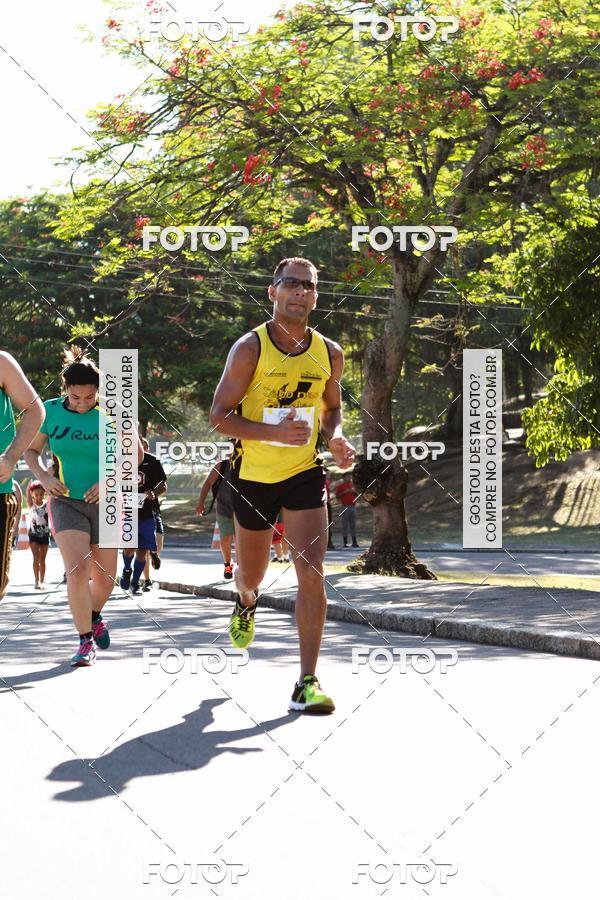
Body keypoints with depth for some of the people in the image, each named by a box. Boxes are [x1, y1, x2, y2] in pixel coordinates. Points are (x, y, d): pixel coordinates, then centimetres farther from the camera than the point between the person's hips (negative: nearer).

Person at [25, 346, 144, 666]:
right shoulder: (51, 411, -4)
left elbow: (136, 453, -1)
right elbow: (31, 450, 8)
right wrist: (43, 476, -11)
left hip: (106, 503, 1)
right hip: (66, 503, -1)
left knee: (105, 579, 9)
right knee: (77, 571, -19)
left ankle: (94, 617, 42)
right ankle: (86, 641, -7)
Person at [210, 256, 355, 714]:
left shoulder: (330, 353, -2)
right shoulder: (249, 348, -13)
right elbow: (219, 416, -14)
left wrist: (335, 437, -6)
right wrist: (275, 432, -28)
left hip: (305, 472, 1)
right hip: (253, 475, -1)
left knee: (312, 574, -14)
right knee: (252, 574, 16)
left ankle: (307, 682, -10)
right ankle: (246, 604, 56)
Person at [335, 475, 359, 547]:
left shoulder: (353, 485, 16)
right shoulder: (341, 486, 3)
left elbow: (357, 495, 21)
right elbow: (337, 495, -3)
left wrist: (354, 491, 1)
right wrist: (345, 492, -13)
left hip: (353, 506, 4)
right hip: (345, 507, -4)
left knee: (353, 524, 5)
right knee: (345, 525, -4)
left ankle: (354, 542, 6)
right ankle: (345, 542, -1)